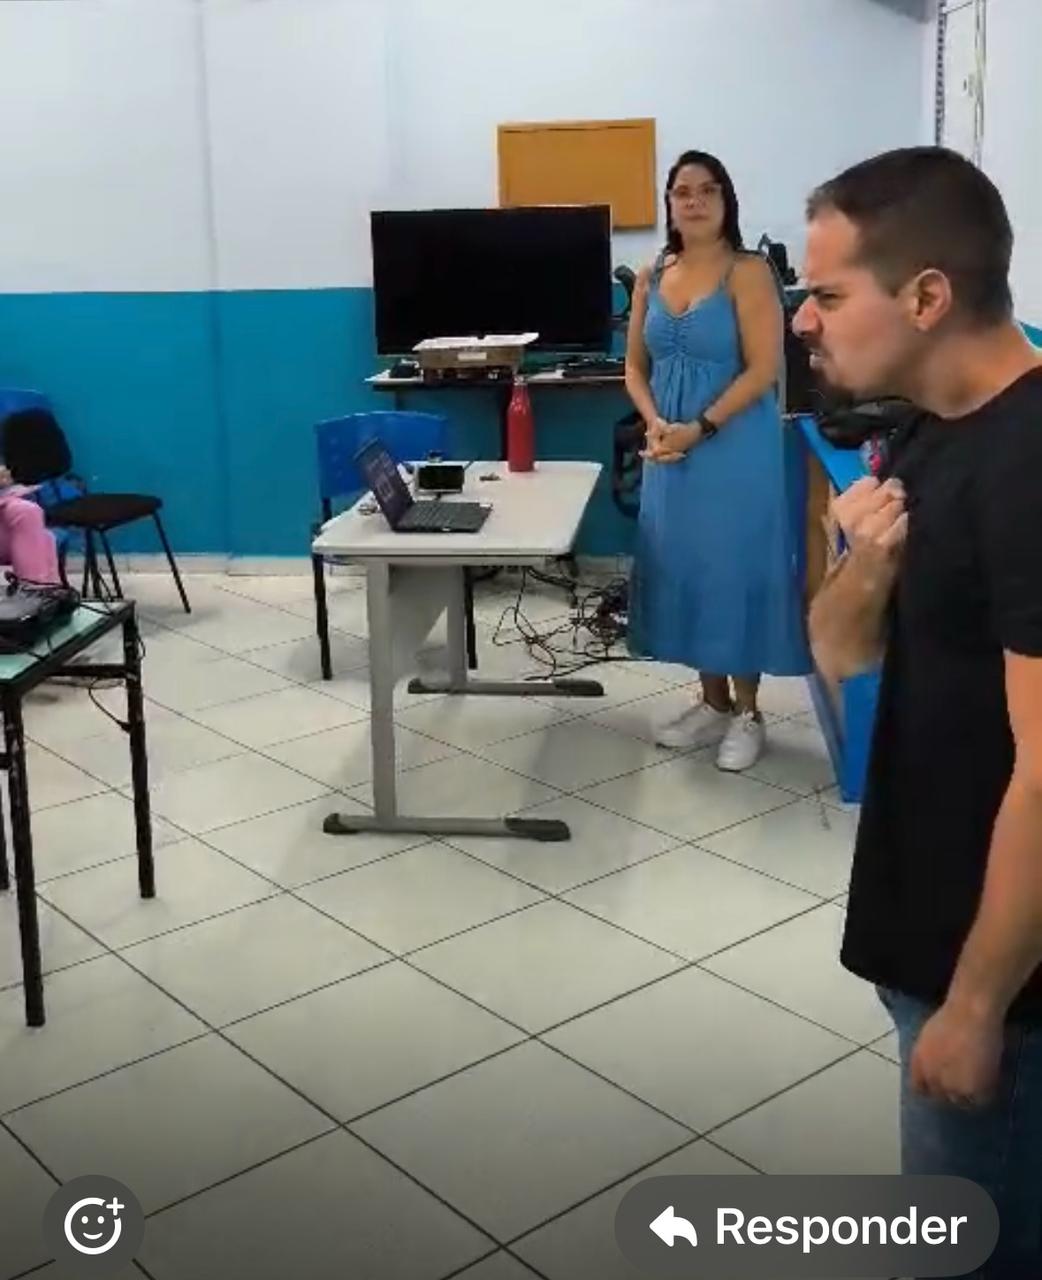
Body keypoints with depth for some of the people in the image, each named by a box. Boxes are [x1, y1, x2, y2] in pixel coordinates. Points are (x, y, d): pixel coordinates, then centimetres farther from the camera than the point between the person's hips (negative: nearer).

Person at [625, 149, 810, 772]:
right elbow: (636, 366, 11)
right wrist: (655, 424, -7)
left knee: (736, 567, 0)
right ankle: (713, 702, 25)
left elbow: (763, 369, -15)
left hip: (736, 449, -6)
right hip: (671, 451, 6)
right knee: (686, 569, 10)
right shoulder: (652, 276, 8)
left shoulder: (749, 273, -9)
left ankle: (747, 713, 13)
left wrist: (699, 429, -20)